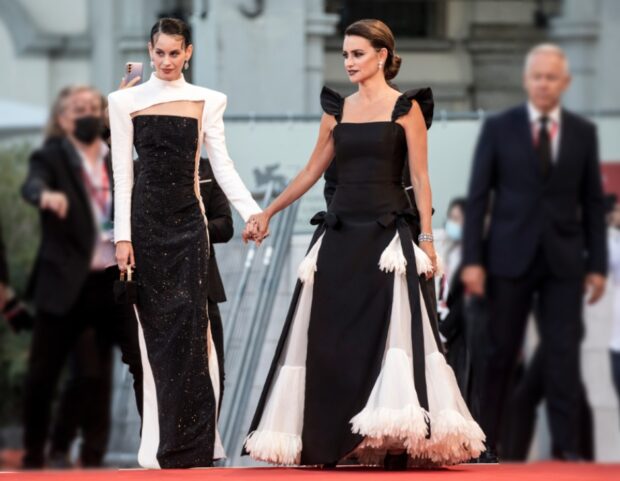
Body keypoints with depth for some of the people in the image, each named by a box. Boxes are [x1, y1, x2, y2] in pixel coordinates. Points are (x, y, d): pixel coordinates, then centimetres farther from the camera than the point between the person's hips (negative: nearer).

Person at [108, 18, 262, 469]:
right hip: (146, 219, 0)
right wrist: (123, 236, -5)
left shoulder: (206, 102, 7)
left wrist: (253, 212, -11)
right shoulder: (127, 102, 4)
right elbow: (122, 173, 2)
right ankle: (159, 439, 3)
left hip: (188, 220, 0)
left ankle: (191, 440, -4)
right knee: (156, 325, 0)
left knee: (189, 323, -7)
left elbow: (223, 165, 3)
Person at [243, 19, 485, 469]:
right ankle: (330, 440, 8)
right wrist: (268, 212, 17)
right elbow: (312, 171, 18)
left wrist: (426, 238, -12)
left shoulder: (405, 108, -1)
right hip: (341, 235, 5)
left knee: (391, 332, -10)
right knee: (331, 339, 2)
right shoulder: (338, 109, 11)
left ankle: (398, 444, -8)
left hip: (387, 234, -5)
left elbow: (420, 178, -4)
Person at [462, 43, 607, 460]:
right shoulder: (499, 128, 2)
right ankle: (486, 441, 12)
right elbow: (478, 197, 0)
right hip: (511, 255, -1)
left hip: (564, 259, 1)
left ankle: (566, 446, -2)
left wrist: (598, 263, 2)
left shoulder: (583, 133, 7)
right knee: (501, 353, 4)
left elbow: (593, 202, 7)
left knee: (564, 354, -3)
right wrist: (473, 260, -6)